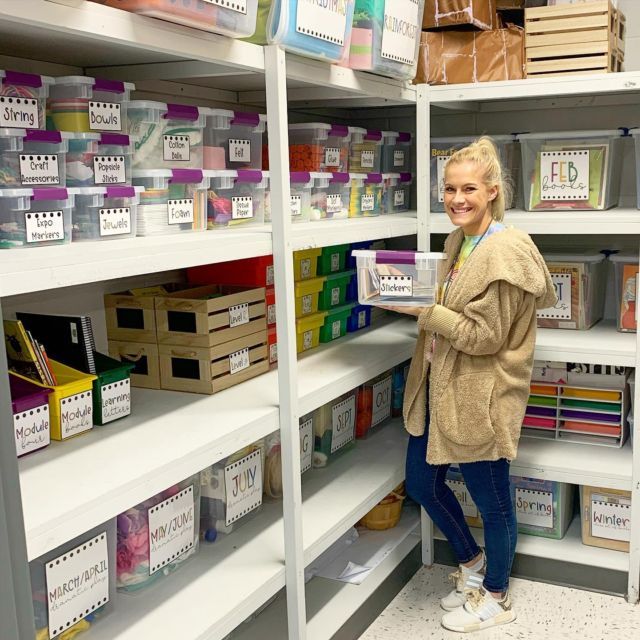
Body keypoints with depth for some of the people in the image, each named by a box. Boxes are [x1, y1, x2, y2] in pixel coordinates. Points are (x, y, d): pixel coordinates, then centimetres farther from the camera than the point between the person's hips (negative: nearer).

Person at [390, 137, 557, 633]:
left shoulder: (506, 251, -20)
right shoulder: (457, 241, 7)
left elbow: (485, 335, -21)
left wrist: (423, 311, -21)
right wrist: (417, 301, 3)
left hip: (480, 395, -9)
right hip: (440, 386, 9)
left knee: (491, 500, 10)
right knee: (422, 482, 18)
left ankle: (496, 597, 33)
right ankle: (473, 563, 42)